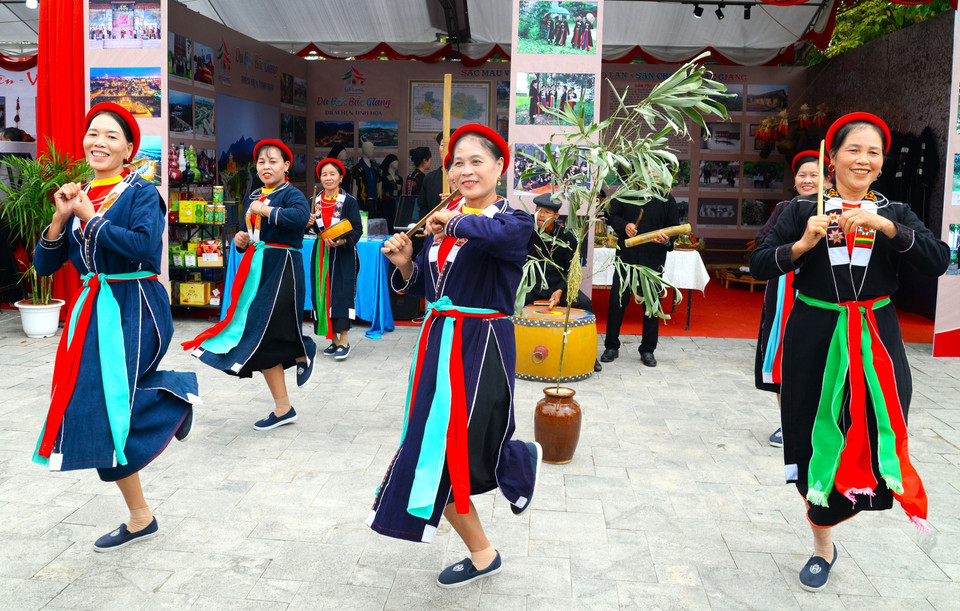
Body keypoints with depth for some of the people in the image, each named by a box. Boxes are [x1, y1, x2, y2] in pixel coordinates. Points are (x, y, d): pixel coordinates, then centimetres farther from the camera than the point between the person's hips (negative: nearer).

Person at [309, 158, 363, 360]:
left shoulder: (350, 201, -5)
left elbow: (357, 230, -10)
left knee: (342, 293, -9)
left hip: (343, 254, -5)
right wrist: (310, 224, -5)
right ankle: (333, 339, 12)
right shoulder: (316, 202, 10)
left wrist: (342, 241, -26)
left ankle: (344, 341, -7)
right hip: (321, 254, 5)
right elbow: (316, 229, 17)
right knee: (323, 293, 4)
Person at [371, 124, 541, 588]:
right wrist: (405, 264, -5)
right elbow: (423, 288, 15)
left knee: (461, 452, -5)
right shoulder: (441, 221, 11)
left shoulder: (515, 221, -8)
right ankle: (480, 555, 30)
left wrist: (452, 222, -18)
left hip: (481, 348, -7)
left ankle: (523, 459, 31)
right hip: (438, 344, 7)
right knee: (434, 453, 10)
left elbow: (494, 234, -34)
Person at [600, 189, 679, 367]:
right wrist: (624, 226, -10)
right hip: (626, 256, 0)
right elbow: (611, 216, 10)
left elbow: (675, 228, 7)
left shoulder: (667, 200, 5)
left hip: (653, 260, 0)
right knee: (617, 301, 1)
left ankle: (647, 350, 17)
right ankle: (611, 347, 15)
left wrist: (667, 240, -14)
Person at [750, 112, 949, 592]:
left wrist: (885, 225, -22)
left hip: (875, 341, 1)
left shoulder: (895, 214, 6)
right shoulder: (802, 211, 1)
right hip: (814, 339, -1)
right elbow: (759, 266, -6)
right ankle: (823, 545, 26)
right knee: (816, 440, 6)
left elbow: (938, 261, -10)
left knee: (875, 437, -11)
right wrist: (802, 244, -22)